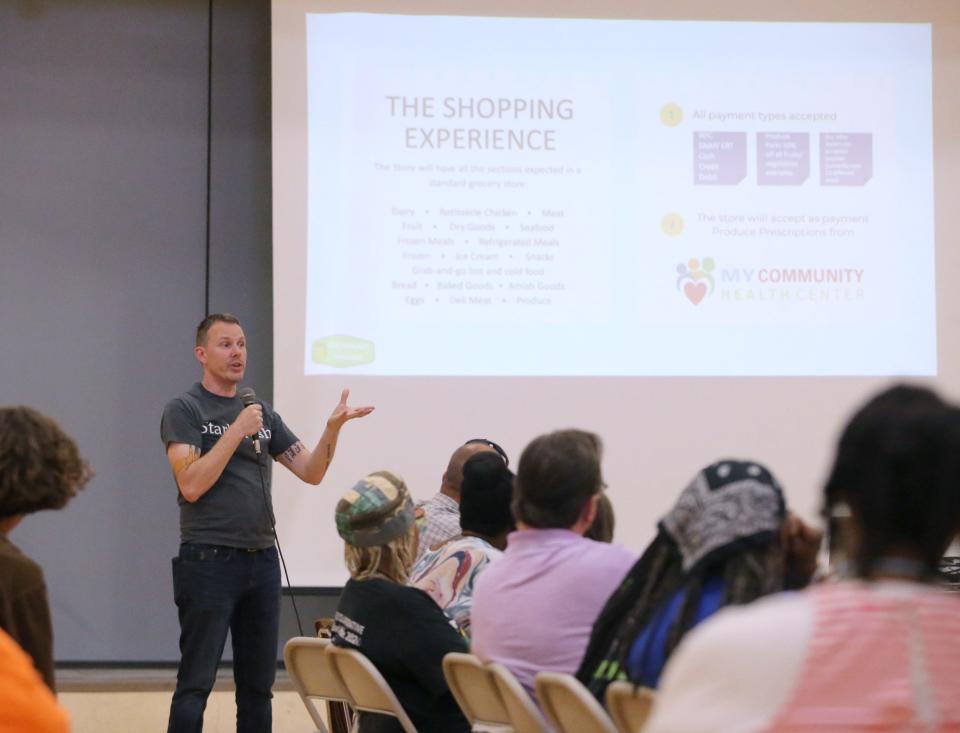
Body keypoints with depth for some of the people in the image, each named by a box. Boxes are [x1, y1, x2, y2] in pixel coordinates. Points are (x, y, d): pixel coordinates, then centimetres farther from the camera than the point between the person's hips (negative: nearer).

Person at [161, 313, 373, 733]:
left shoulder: (262, 413, 14)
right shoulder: (184, 410, -3)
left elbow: (311, 472, 9)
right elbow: (191, 486, -15)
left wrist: (333, 427, -7)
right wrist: (236, 430, -17)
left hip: (261, 560, 6)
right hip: (209, 560, -6)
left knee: (258, 686, 8)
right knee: (196, 683, -7)